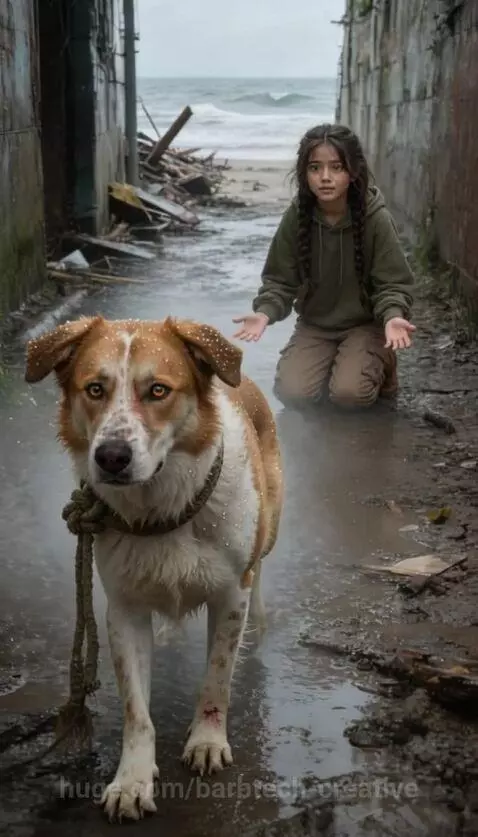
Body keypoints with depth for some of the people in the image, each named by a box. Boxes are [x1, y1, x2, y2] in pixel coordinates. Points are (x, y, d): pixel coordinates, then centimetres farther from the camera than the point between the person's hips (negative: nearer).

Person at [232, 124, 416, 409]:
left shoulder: (376, 218, -19)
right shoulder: (296, 217, -12)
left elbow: (393, 284, -14)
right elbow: (280, 280, -6)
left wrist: (392, 316, -35)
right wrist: (264, 312, -26)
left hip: (365, 324, -3)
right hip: (314, 324, 3)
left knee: (350, 393, -24)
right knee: (292, 392, -15)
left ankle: (382, 364, 11)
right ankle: (332, 364, 17)